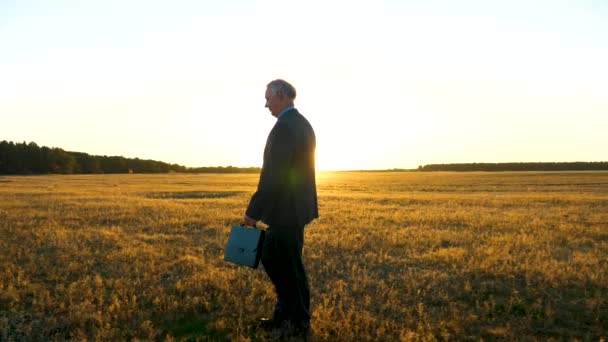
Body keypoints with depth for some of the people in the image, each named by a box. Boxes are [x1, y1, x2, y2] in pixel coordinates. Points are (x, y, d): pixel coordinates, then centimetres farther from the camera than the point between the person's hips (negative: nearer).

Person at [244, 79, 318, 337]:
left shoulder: (284, 126, -18)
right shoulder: (303, 124, 13)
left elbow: (273, 175, -22)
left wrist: (253, 211, -16)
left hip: (286, 209, -10)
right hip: (296, 206, 10)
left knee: (290, 266, 3)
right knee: (270, 257, 17)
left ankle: (299, 322, 17)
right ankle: (285, 313, 25)